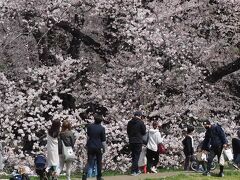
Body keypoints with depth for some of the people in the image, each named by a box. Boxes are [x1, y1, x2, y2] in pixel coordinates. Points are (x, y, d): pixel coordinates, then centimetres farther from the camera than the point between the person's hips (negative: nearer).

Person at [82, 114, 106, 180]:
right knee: (99, 162, 11)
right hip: (98, 147, -2)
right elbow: (103, 140, -7)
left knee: (89, 162, 4)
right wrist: (104, 148, 6)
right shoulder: (102, 128, -10)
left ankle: (85, 173, -21)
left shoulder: (89, 126, 0)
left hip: (90, 147, 2)